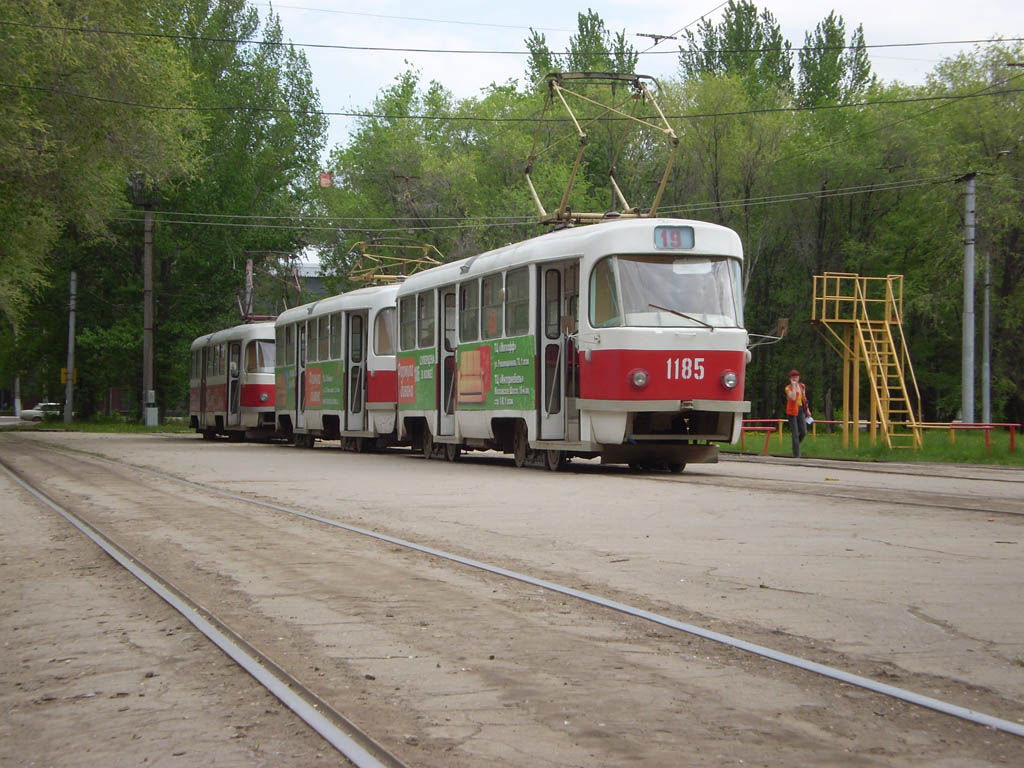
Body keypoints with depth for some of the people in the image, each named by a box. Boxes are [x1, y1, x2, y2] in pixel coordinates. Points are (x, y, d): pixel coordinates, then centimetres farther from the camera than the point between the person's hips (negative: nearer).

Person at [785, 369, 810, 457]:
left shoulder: (802, 386, 9)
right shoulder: (788, 388, -8)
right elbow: (793, 398, -25)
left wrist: (807, 409, 15)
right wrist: (793, 386, -19)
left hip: (801, 410, 5)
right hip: (792, 411, -5)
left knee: (803, 432, -2)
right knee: (795, 434, -6)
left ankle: (796, 444, 28)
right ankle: (796, 454, -2)